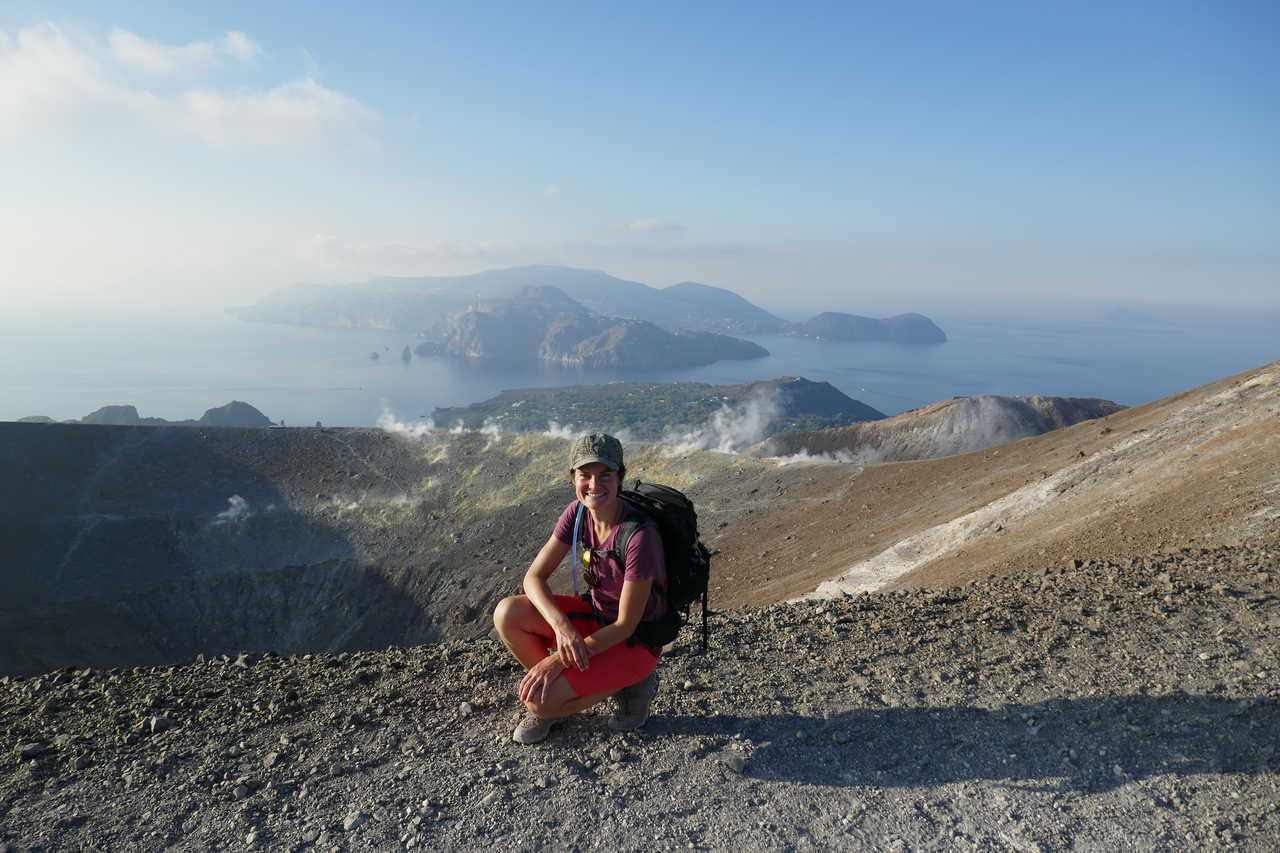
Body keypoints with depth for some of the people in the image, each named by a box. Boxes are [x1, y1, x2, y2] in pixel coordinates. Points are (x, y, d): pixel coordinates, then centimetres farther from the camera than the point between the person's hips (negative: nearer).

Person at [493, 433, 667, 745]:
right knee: (507, 614, -16)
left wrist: (557, 661, -25)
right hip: (596, 616, 6)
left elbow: (626, 625, -24)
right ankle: (555, 690, 5)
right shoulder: (577, 513, -9)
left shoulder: (639, 535, -29)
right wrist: (561, 625, -30)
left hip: (636, 640, -6)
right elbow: (534, 577, -10)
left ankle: (627, 684, 2)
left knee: (539, 700, -21)